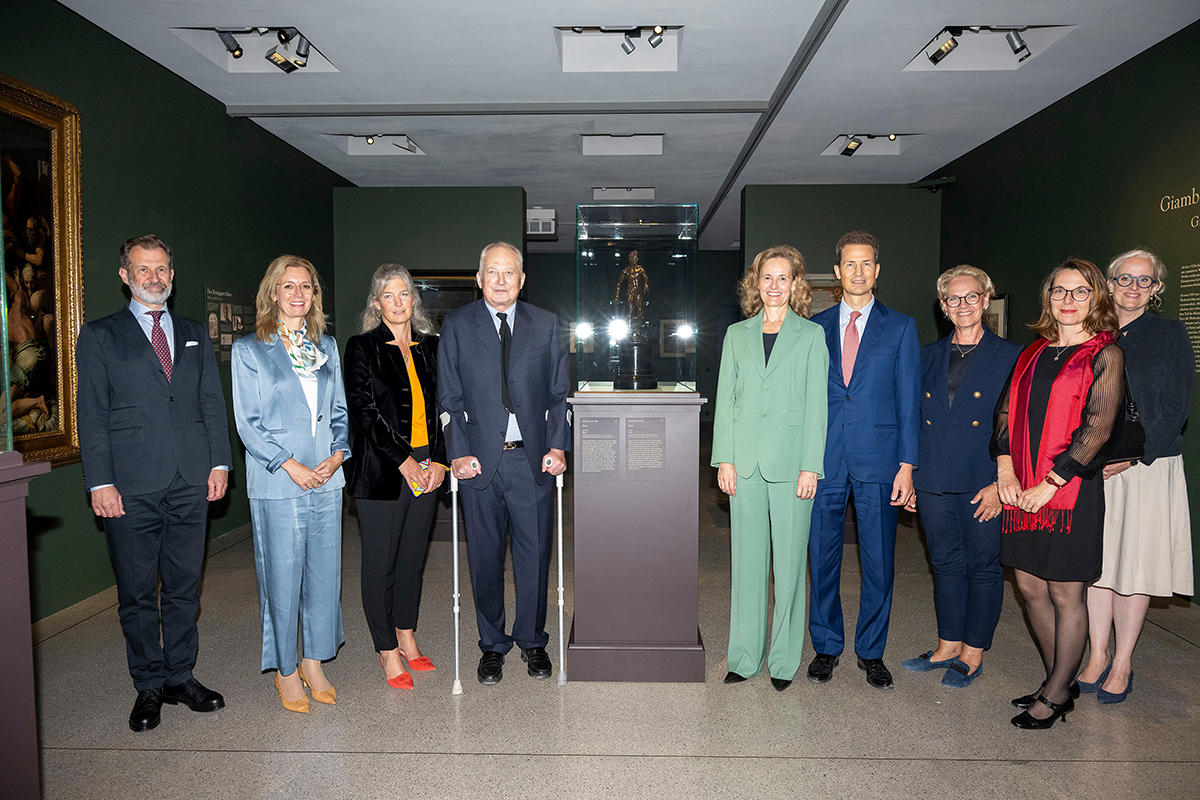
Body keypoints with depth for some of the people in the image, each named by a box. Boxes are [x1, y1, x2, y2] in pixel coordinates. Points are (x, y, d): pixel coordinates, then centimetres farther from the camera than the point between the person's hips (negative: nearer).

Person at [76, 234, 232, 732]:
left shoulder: (195, 335, 15)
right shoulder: (98, 336, 5)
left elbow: (213, 404, 12)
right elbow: (91, 416, 0)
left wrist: (220, 463, 2)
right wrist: (100, 482, -8)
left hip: (191, 484, 3)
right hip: (131, 487, -2)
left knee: (184, 587, 10)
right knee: (137, 593, 6)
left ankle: (180, 677, 23)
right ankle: (149, 686, 20)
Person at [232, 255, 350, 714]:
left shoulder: (327, 346, 12)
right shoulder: (249, 350, 0)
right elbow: (248, 423, -5)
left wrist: (337, 454, -3)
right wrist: (291, 466, -13)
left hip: (327, 480, 4)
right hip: (277, 484, -4)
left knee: (324, 573, 9)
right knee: (281, 577, 3)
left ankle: (315, 662, 25)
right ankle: (285, 670, 20)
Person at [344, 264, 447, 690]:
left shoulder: (430, 347, 11)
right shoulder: (362, 348, -2)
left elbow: (441, 407, 10)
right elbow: (364, 411, -9)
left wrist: (438, 460, -2)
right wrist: (404, 462, -12)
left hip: (426, 468, 4)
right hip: (383, 471, -4)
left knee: (413, 557, 13)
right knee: (380, 563, 3)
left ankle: (406, 637, 29)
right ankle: (388, 651, 17)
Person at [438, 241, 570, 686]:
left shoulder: (546, 325, 7)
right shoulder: (457, 325, 4)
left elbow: (559, 393, 7)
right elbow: (449, 398, 2)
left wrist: (558, 447, -4)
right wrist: (458, 453, -8)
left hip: (534, 461, 1)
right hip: (480, 460, 0)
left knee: (535, 554, 8)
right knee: (485, 557, 9)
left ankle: (532, 640, 28)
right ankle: (493, 644, 28)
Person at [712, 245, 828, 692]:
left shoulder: (811, 335, 4)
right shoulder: (736, 334, 11)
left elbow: (816, 405, -1)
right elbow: (725, 399, 9)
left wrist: (810, 467, -8)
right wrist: (724, 459, 1)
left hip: (790, 461, -2)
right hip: (745, 462, 3)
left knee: (789, 560, 4)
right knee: (746, 559, 8)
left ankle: (785, 659, 18)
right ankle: (745, 657, 20)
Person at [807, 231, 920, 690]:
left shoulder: (900, 328, 6)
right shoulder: (815, 327, 10)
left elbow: (908, 400, 3)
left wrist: (907, 466, -5)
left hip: (879, 459, -1)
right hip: (825, 458, 1)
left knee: (879, 562, 6)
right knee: (823, 558, 7)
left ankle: (871, 652, 23)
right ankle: (826, 647, 23)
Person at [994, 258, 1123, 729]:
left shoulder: (1105, 355, -4)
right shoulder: (1033, 353, 13)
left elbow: (1097, 429, -12)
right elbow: (1007, 410, 10)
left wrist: (1049, 484, -14)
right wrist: (1005, 470, -3)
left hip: (1071, 491, -6)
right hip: (1021, 491, 6)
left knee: (1066, 594, 4)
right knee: (1030, 587, 12)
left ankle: (1056, 695, 20)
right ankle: (1059, 682, 30)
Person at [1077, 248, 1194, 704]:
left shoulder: (1170, 334, 1)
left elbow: (1174, 409, -5)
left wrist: (1133, 455, -14)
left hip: (1147, 466, -3)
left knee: (1136, 563, 2)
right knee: (1098, 560, 6)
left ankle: (1122, 664, 14)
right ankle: (1098, 656, 18)